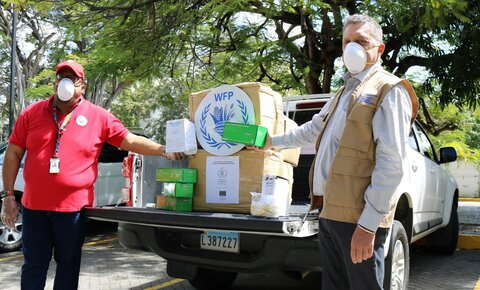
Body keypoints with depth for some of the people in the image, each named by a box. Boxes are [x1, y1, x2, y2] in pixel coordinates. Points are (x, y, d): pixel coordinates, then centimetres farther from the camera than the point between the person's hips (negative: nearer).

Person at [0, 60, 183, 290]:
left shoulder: (98, 117, -1)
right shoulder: (32, 113, 3)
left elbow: (130, 141, -3)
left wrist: (164, 151, -14)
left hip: (73, 207, -1)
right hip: (34, 206, 1)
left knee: (68, 264, 13)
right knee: (34, 265, 13)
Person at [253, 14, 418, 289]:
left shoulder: (389, 89, -5)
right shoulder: (345, 92, 22)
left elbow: (391, 163, -14)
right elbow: (314, 130, 37)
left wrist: (367, 224, -19)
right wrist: (273, 142, 43)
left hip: (358, 218, -8)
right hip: (330, 213, 8)